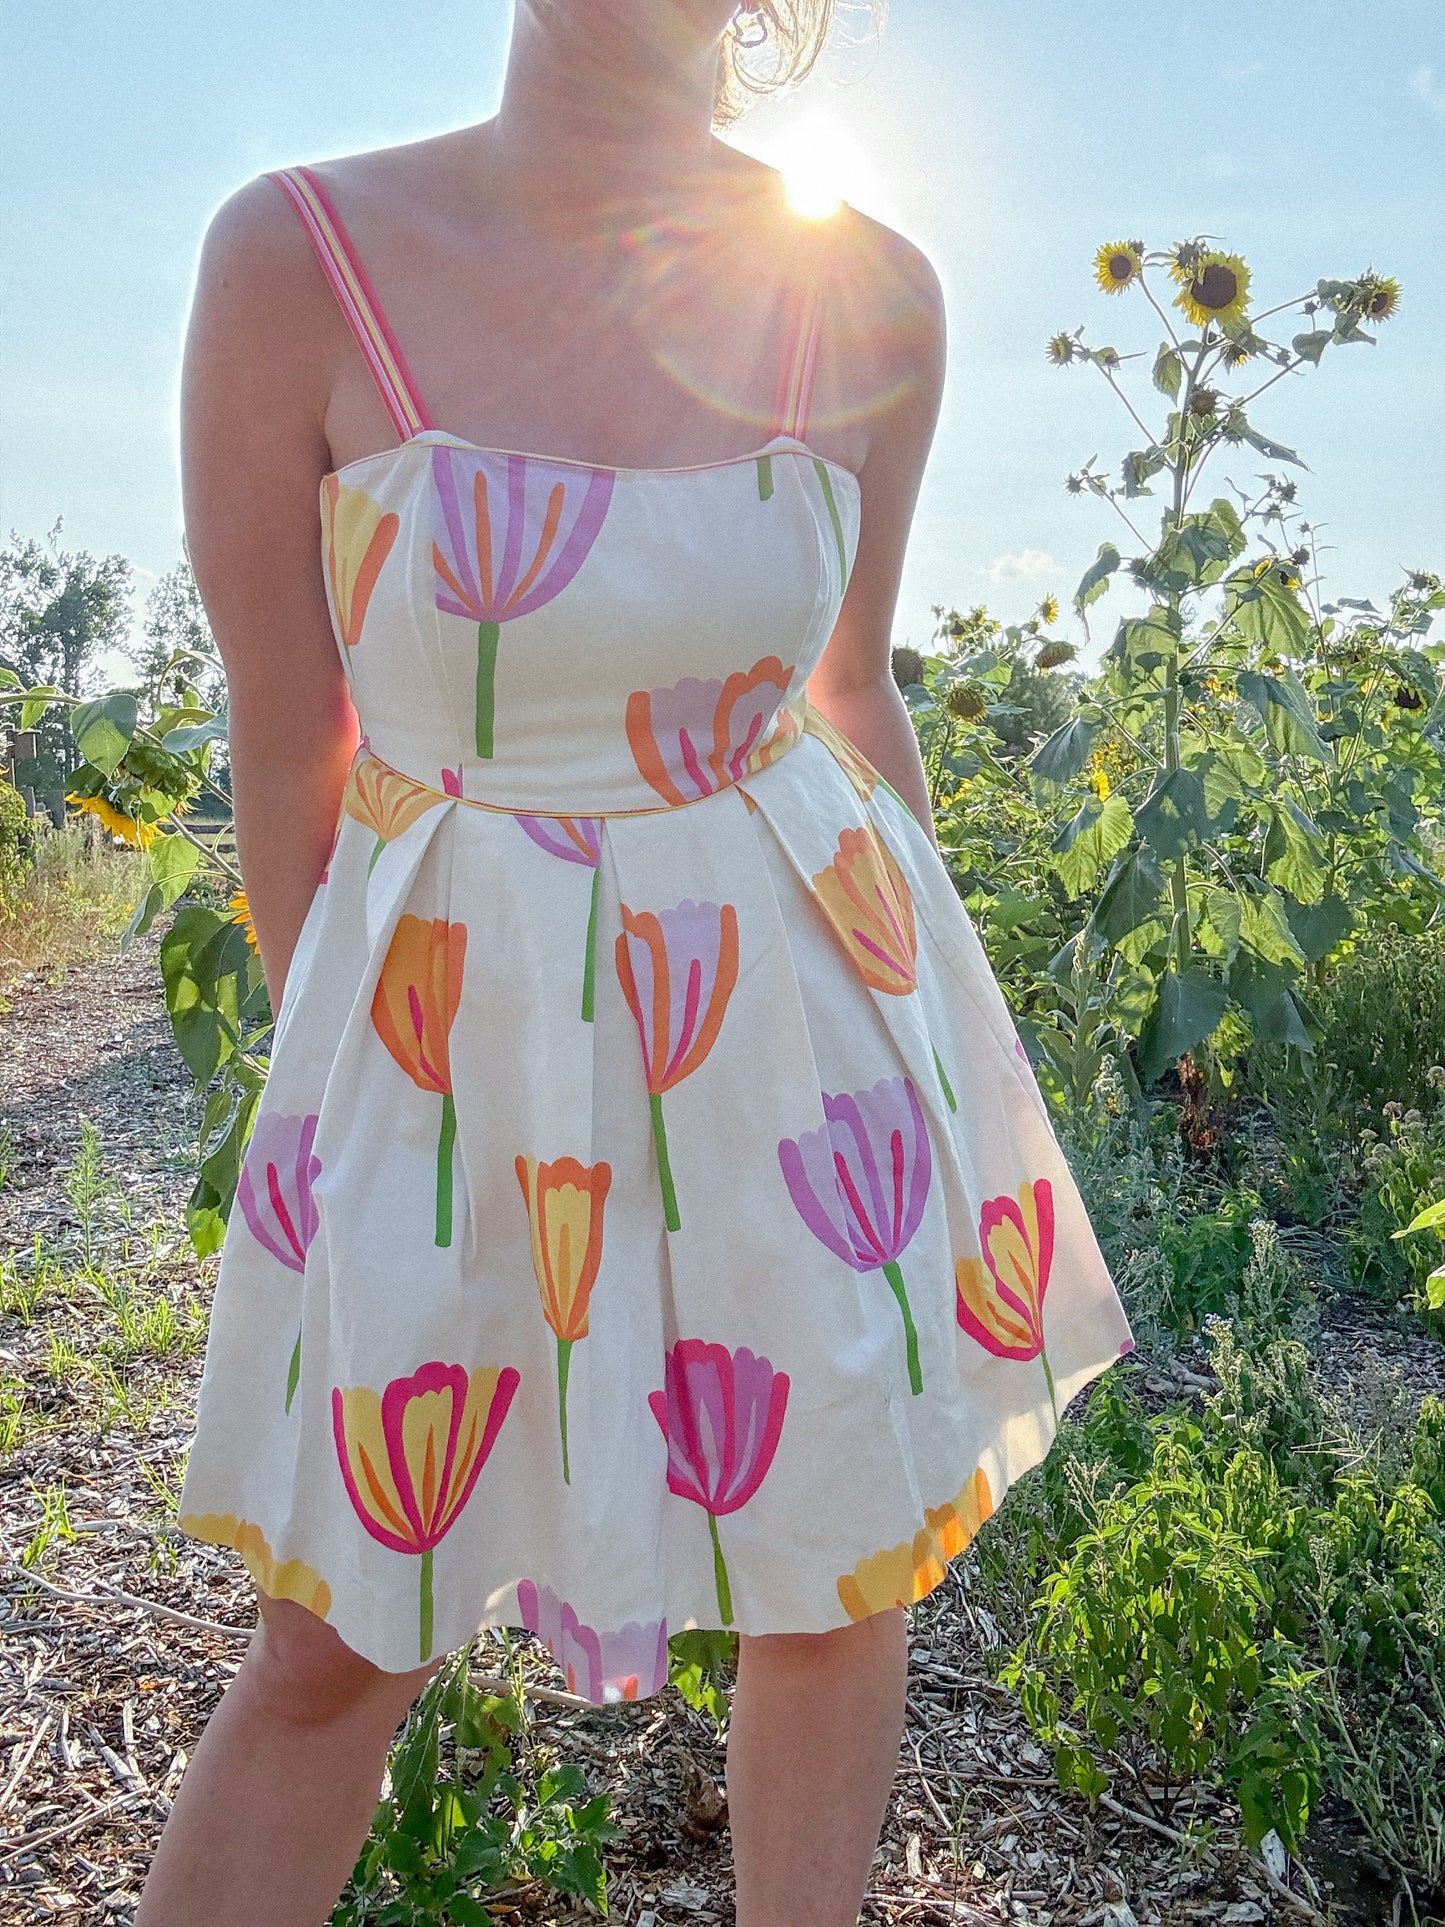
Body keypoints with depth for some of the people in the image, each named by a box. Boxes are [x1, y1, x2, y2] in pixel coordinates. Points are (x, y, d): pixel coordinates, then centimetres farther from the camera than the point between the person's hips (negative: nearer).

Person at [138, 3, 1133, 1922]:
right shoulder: (298, 258, -12)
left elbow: (855, 689, 8)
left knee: (844, 1561, 16)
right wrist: (327, 1095, 2)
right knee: (342, 1633, 10)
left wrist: (931, 1011, 15)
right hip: (464, 1029, -2)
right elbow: (283, 745, -6)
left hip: (789, 1005, 3)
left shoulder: (870, 301, -5)